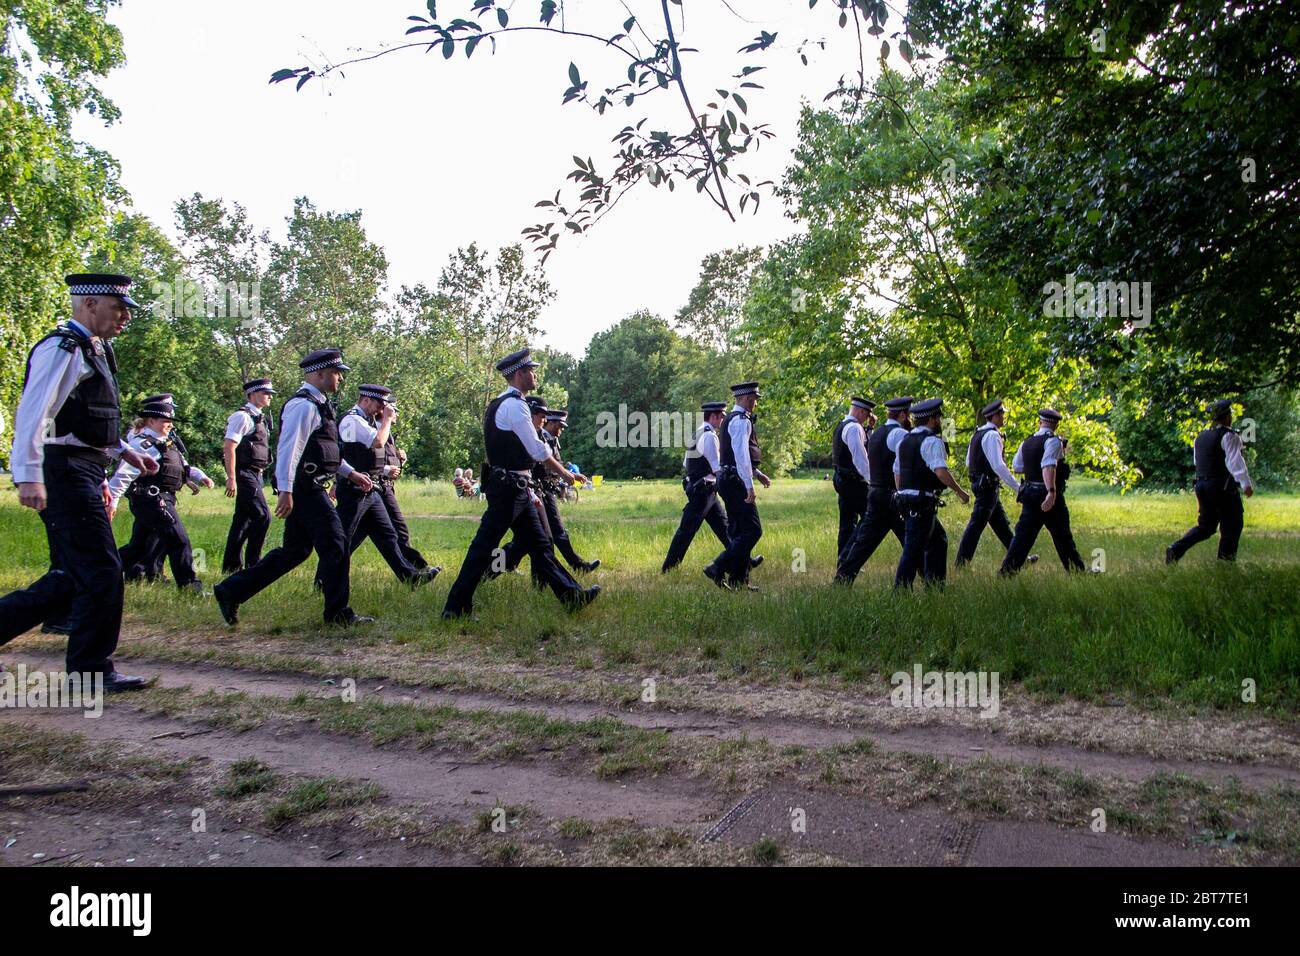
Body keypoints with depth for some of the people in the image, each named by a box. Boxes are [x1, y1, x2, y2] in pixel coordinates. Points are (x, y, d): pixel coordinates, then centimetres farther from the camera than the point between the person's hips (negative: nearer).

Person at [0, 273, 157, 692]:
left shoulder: (94, 349, 18)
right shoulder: (62, 348, -11)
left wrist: (124, 450, 23)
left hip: (83, 474, 10)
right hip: (67, 472, -10)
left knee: (71, 578, 14)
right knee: (102, 572, -5)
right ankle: (92, 671, 6)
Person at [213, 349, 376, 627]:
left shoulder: (317, 404, 19)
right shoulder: (304, 405, -14)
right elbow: (288, 449, -21)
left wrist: (351, 473, 21)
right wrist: (286, 491, -26)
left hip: (310, 491, 11)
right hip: (305, 489, -11)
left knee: (294, 551, 15)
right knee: (335, 546, -4)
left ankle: (231, 591, 21)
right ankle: (338, 613, 6)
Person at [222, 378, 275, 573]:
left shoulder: (260, 417, 18)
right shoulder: (242, 416, -11)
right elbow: (229, 447, -17)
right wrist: (231, 478, -21)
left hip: (256, 474, 10)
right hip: (245, 474, -10)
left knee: (243, 520, 13)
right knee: (262, 516, -13)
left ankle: (231, 565, 20)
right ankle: (252, 563, -4)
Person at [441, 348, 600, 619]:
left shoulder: (500, 404, 17)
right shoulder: (514, 404, -14)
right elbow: (539, 450, -15)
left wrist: (529, 493, 22)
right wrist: (563, 473, -1)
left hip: (514, 489, 10)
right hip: (509, 488, -10)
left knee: (539, 544, 11)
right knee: (484, 546, -5)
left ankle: (571, 596, 17)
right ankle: (456, 606, 2)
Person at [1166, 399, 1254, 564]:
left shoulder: (1200, 437, 12)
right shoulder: (1229, 436, -10)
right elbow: (1235, 461, -21)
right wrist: (1246, 484, -27)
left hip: (1201, 485, 7)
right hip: (1223, 487, -7)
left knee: (1205, 526, 11)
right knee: (1232, 524, 11)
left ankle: (1176, 549, -7)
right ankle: (1225, 559, 15)